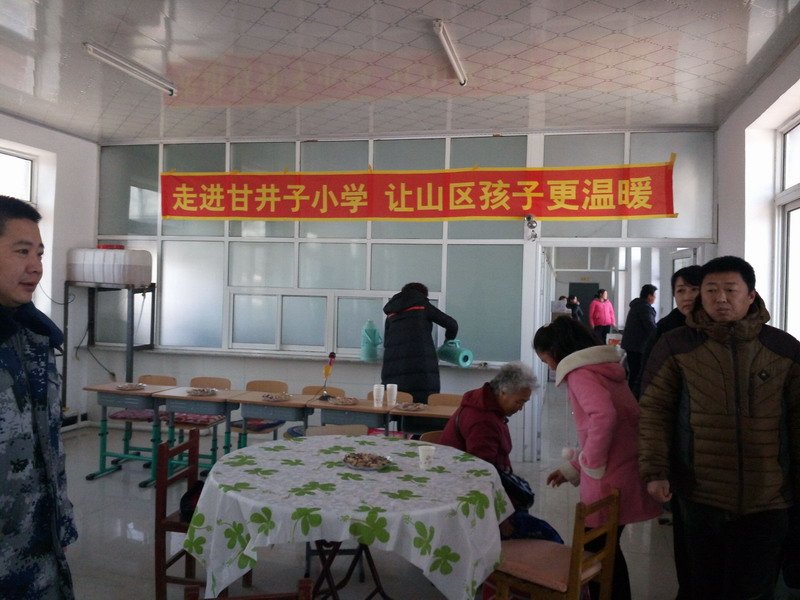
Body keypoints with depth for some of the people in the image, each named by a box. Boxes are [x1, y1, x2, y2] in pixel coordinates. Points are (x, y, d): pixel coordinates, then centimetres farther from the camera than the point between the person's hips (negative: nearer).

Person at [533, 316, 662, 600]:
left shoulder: (580, 373, -13)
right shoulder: (603, 366, 15)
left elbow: (604, 416, -31)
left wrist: (592, 466, -17)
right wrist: (573, 468, 19)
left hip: (611, 477, -9)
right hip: (626, 469, 9)